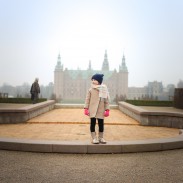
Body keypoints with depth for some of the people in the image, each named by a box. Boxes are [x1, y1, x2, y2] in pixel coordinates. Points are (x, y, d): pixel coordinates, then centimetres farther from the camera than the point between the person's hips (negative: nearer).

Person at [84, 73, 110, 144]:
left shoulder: (104, 90, 1)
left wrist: (107, 110, 0)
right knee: (92, 123, 2)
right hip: (92, 110, -1)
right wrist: (86, 108, -4)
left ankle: (101, 138, 22)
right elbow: (87, 99, 2)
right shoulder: (90, 90, -1)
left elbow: (106, 101, 4)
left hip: (101, 111, 1)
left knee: (101, 124, 8)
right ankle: (94, 138, 11)